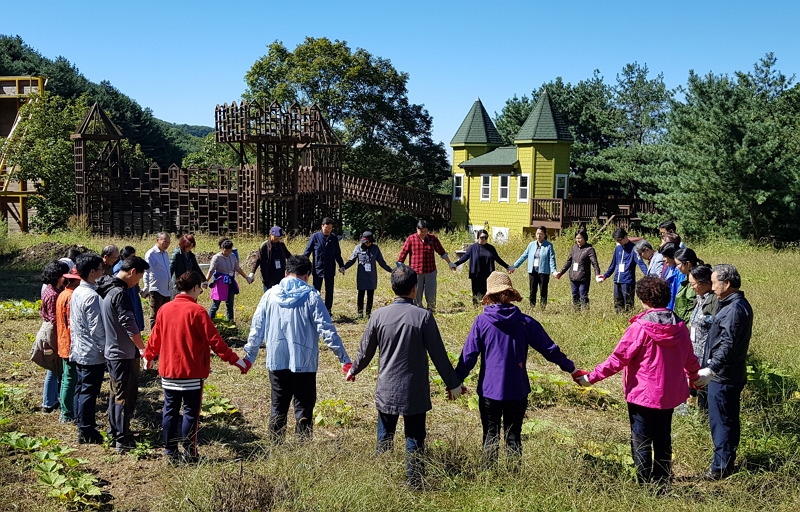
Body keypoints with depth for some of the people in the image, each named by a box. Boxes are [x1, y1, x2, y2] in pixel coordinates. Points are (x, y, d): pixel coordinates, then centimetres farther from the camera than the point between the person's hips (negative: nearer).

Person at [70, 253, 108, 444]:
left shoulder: (77, 293, 7)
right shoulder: (92, 296, -22)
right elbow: (97, 329, -22)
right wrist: (106, 349, -12)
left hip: (79, 351, 9)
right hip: (93, 354, -9)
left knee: (81, 389, 17)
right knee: (89, 393, 0)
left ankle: (82, 425, 29)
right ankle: (86, 432, 8)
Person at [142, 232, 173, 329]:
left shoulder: (165, 254, 13)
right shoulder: (151, 254, -10)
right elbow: (146, 273, -16)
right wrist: (146, 289, -22)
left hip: (167, 290, 7)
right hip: (156, 290, -7)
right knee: (155, 317, 0)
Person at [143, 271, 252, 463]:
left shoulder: (165, 309, 3)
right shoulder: (197, 311, -14)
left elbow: (155, 337, 13)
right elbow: (215, 341, -15)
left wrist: (148, 356, 32)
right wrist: (236, 360, -9)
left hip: (168, 371, 6)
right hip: (191, 373, -5)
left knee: (170, 411, 12)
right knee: (191, 412, 4)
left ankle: (171, 452, 19)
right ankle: (188, 453, 8)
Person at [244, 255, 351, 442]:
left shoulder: (270, 295, 2)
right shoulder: (311, 296, -8)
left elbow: (257, 328, 5)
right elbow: (327, 330, -12)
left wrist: (249, 356, 16)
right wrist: (344, 360, -10)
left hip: (276, 362, 3)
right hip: (303, 363, -3)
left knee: (278, 408, 15)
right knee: (304, 409, 6)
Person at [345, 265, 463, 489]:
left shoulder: (379, 315, -4)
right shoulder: (423, 316, -12)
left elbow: (365, 351, 6)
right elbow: (438, 354, -7)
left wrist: (353, 370, 26)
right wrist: (453, 383, 4)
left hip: (386, 390, 2)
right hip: (415, 392, -2)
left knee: (384, 441, 15)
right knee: (414, 442, 7)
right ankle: (414, 485, 11)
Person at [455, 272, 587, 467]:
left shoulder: (482, 321, -9)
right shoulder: (525, 322, -5)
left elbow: (469, 355, -8)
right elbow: (549, 349, 1)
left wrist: (456, 381, 3)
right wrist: (572, 369, 13)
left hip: (489, 390, -1)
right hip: (517, 390, 1)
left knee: (490, 435, 12)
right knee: (513, 436, 13)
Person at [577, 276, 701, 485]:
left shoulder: (640, 327, -19)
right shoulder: (679, 326, -2)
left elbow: (618, 359, -19)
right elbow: (689, 358, 12)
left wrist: (592, 377, -13)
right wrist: (694, 376, 33)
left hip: (643, 394, -6)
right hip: (669, 394, 6)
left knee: (641, 441, 6)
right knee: (663, 439, 18)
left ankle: (645, 482, 10)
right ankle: (663, 480, 27)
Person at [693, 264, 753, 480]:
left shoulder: (733, 309, -22)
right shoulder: (740, 305, 11)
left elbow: (727, 346, -30)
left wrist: (710, 370, -36)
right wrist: (711, 368, 16)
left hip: (723, 376, -10)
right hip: (733, 374, 10)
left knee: (720, 422, -1)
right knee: (729, 420, 19)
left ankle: (721, 467, 8)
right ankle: (728, 460, 32)